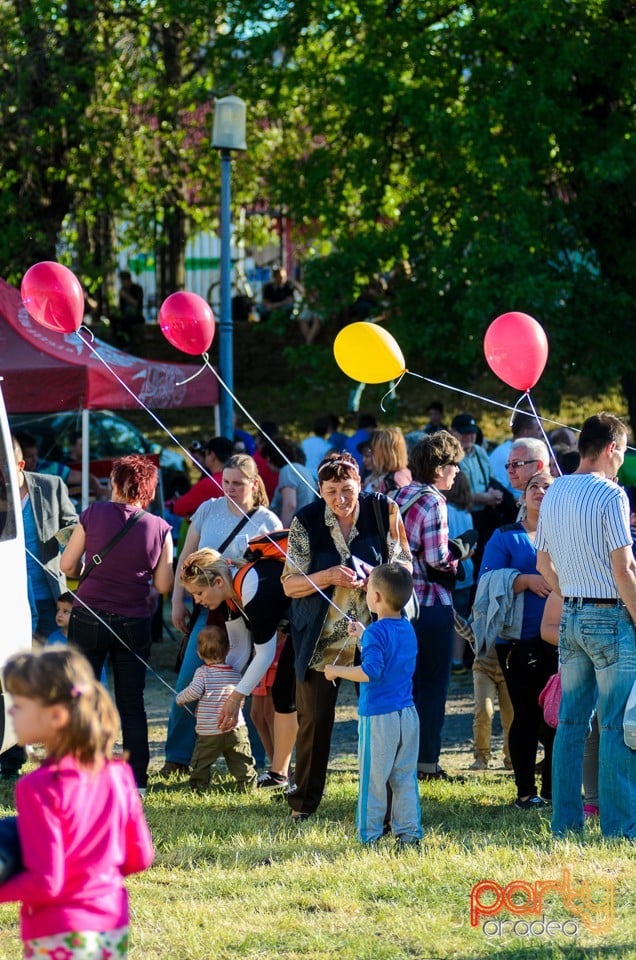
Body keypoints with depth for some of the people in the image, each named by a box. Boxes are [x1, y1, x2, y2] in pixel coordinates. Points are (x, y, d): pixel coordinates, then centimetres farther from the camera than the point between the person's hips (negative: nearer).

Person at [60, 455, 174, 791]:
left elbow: (67, 565, -2)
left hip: (88, 619, -1)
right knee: (132, 704, 9)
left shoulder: (94, 514, -6)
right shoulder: (159, 528, -3)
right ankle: (137, 780, 8)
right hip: (134, 623, 1)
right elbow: (163, 585, -3)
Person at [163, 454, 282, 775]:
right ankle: (177, 757, 8)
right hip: (208, 609, 3)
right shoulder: (209, 510, 6)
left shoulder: (268, 523, -1)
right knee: (188, 681, -2)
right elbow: (186, 557, 12)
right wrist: (177, 601, 7)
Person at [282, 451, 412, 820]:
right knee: (315, 718, 3)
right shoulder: (306, 522, -6)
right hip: (321, 636, 0)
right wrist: (329, 576, -21)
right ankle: (305, 802, 16)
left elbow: (404, 566, 4)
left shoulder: (384, 511, -4)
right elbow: (290, 584, -4)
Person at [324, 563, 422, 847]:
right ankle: (409, 832, 12)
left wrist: (337, 671, -13)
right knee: (405, 778, 11)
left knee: (373, 779, 1)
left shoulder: (376, 632, -16)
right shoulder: (408, 629, 9)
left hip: (378, 717, -7)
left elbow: (370, 672, -25)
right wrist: (363, 637, 28)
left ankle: (369, 836, 6)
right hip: (407, 715, 7)